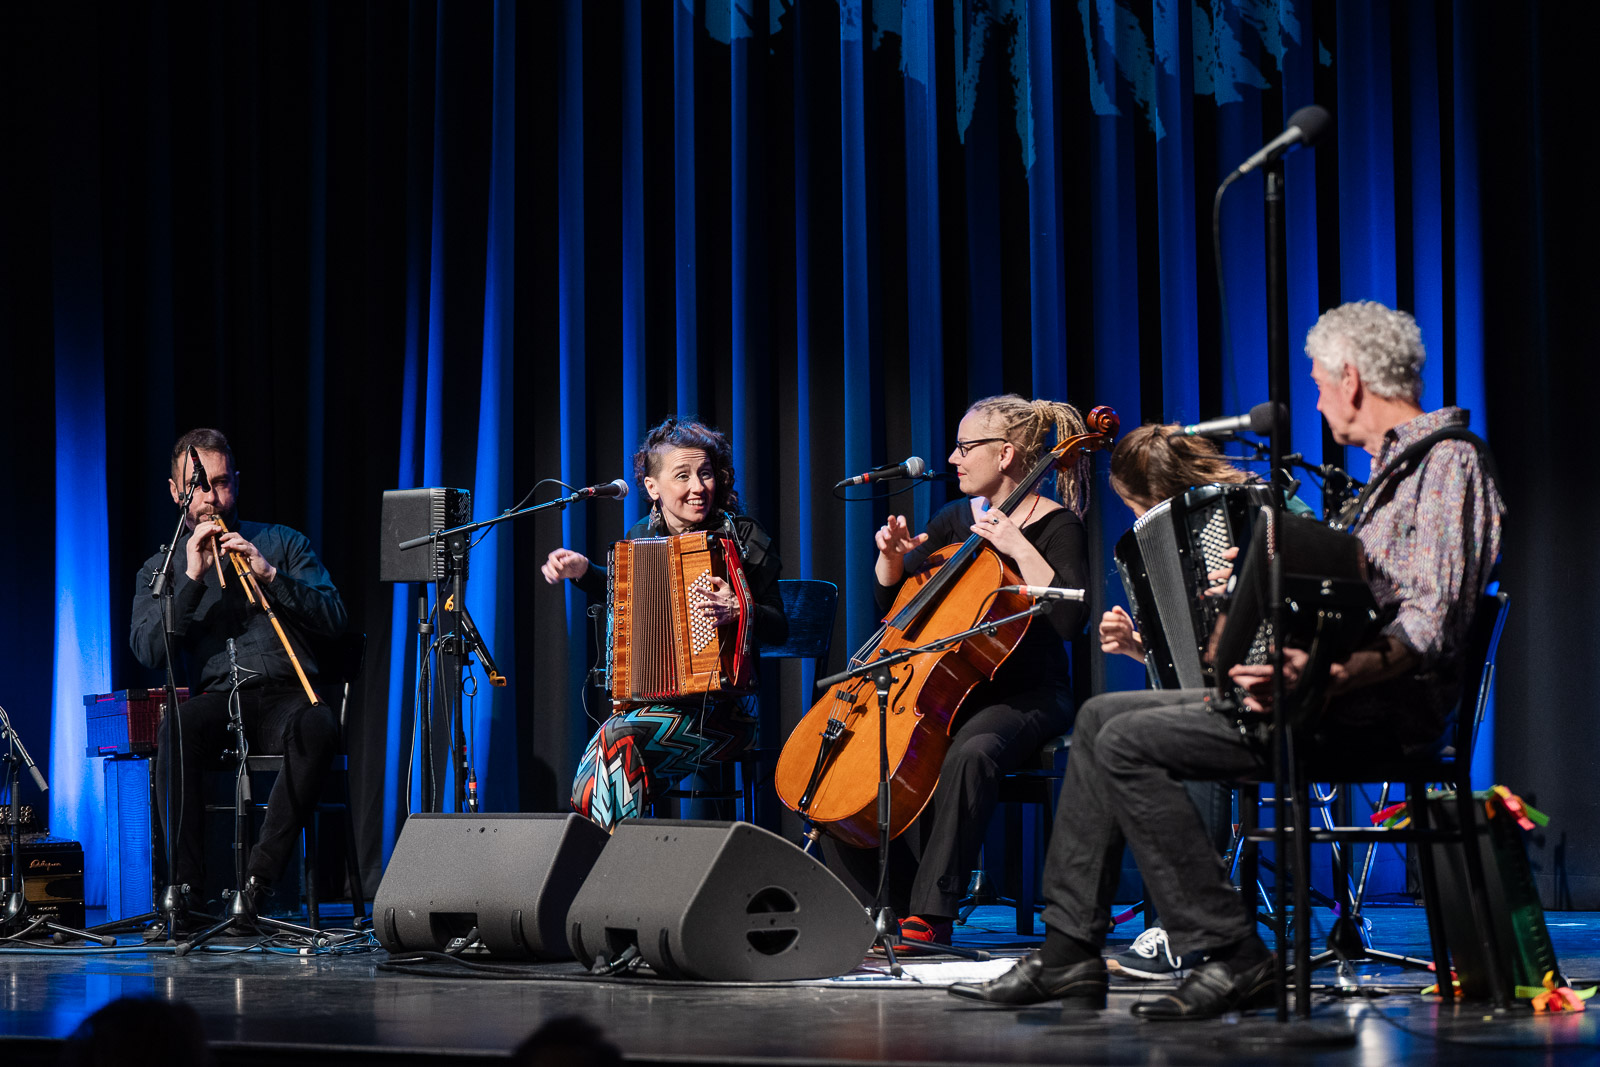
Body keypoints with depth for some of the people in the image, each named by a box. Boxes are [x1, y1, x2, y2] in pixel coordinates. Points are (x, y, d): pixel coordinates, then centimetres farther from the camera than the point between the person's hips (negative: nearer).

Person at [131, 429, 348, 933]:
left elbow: (335, 618, 4)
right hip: (215, 698, 0)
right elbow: (148, 650, 0)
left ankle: (259, 876, -34)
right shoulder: (161, 567, 18)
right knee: (177, 724, -36)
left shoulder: (282, 543, 16)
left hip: (284, 696, 0)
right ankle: (184, 883, -32)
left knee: (318, 723, -37)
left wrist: (270, 575, -9)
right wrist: (191, 578, -8)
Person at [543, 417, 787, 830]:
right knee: (588, 792, -20)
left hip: (720, 707, -5)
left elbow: (778, 628, -6)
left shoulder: (740, 537, -5)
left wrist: (738, 612, -27)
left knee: (617, 738, -28)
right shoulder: (642, 537, 8)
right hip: (652, 698, 5)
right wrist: (583, 571, 10)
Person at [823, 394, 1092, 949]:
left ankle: (932, 914, -33)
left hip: (1026, 699, -6)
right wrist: (893, 556, -2)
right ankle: (875, 905, -5)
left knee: (970, 755, -39)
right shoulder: (955, 519, 12)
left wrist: (1019, 548, -23)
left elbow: (1070, 619, -23)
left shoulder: (1057, 528, -7)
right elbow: (891, 602, 18)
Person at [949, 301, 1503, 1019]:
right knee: (1102, 715, 7)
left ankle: (1230, 959, -16)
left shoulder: (1447, 461, -10)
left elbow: (1430, 625, -22)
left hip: (1387, 702, -11)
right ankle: (1069, 955, 4)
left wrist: (1326, 678, -36)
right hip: (1336, 683, 11)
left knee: (1130, 742, -19)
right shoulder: (1393, 466, 23)